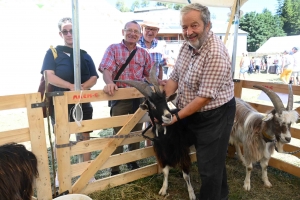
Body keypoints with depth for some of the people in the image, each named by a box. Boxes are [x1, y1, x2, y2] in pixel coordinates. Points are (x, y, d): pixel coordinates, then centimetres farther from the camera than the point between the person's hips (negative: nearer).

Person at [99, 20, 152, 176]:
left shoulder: (144, 53, 11)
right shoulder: (113, 49, -1)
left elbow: (149, 74, 13)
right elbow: (107, 70, -16)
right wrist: (109, 83, -37)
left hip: (139, 97, 4)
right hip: (120, 97, -4)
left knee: (136, 131, 16)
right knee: (118, 133, 4)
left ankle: (132, 161, 36)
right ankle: (115, 169, 18)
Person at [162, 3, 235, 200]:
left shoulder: (216, 54, -27)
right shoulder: (188, 45, -1)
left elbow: (205, 97, -26)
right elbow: (175, 77, 5)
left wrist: (176, 117, -19)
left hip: (215, 115, -8)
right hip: (194, 113, 8)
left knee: (209, 165, 6)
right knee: (214, 159, 25)